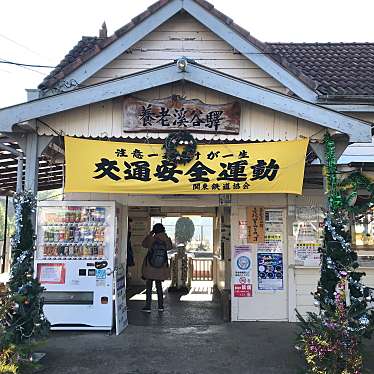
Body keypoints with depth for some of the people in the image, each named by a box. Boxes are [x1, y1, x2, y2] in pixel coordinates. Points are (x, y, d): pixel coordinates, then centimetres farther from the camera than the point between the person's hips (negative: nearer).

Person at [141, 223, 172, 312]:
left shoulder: (151, 239, -13)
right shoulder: (166, 240, -8)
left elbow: (143, 244, 6)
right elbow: (170, 247, 12)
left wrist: (149, 235, 12)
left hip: (150, 268, -2)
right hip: (161, 269, 3)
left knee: (149, 287, 7)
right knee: (159, 286, 16)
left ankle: (148, 307, 8)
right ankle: (161, 306, 18)